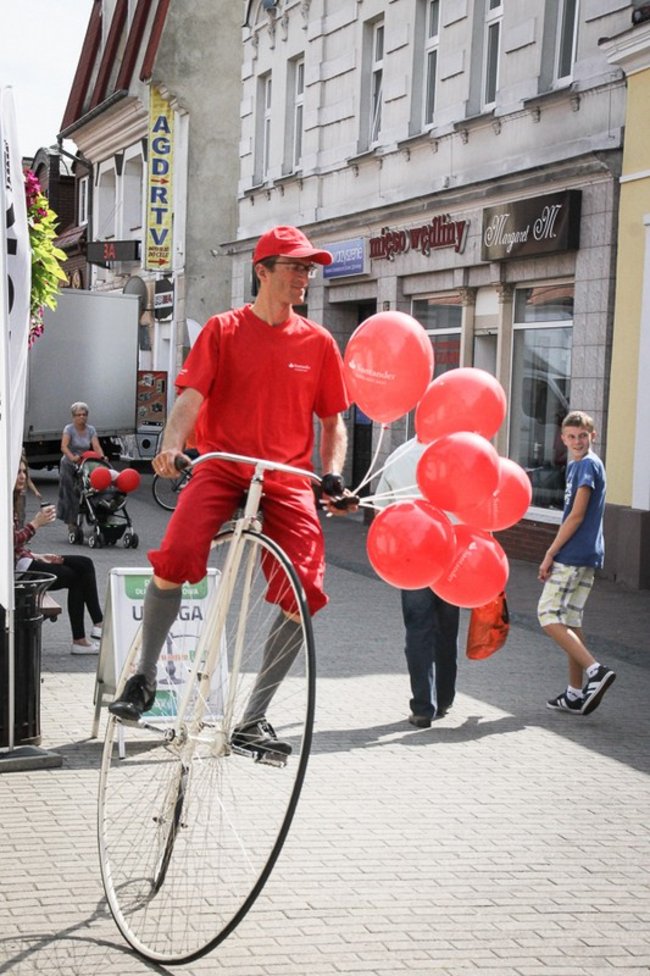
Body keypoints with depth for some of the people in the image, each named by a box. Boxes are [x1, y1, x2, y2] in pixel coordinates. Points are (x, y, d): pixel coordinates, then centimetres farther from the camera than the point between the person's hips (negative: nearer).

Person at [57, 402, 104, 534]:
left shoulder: (91, 430, 4)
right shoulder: (69, 429, -8)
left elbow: (96, 446, -9)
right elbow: (64, 446, -23)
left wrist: (102, 457, -30)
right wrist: (72, 457, -41)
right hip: (69, 465, -3)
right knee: (71, 494, -6)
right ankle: (71, 522, -3)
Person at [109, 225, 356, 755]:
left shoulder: (318, 342, 8)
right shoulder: (224, 329, 2)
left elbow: (332, 421, 15)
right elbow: (192, 396, -8)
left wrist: (333, 475, -1)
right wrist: (171, 447, -26)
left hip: (286, 480, 2)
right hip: (221, 468, -2)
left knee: (306, 594, -14)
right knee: (174, 559, -27)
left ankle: (253, 719, 1)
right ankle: (144, 677, -4)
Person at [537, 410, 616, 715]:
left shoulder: (588, 465, -12)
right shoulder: (575, 465, 18)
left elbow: (576, 516, -16)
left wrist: (550, 554, -13)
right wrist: (556, 553, 18)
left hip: (573, 554, -10)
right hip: (586, 556, 10)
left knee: (549, 616, -10)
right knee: (570, 620, 11)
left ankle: (595, 670, -17)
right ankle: (576, 693, 14)